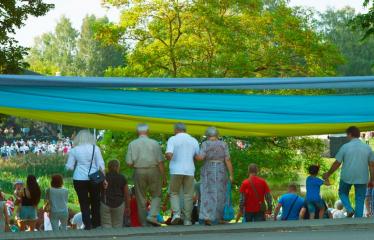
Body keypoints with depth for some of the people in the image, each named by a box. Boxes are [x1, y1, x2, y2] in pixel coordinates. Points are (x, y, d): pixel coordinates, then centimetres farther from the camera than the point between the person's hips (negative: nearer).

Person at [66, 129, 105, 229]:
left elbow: (69, 167, 1)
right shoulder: (95, 148, -2)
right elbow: (101, 165, -4)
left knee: (84, 203, 4)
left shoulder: (74, 150, -1)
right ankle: (96, 224, 16)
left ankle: (87, 225, 0)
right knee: (95, 202, 12)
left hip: (79, 179, -1)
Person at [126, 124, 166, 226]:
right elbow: (160, 162, -4)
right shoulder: (154, 143, -3)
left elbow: (129, 163, -3)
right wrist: (163, 176, 2)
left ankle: (143, 222, 10)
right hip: (153, 171, -1)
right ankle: (152, 216, -8)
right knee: (156, 195, 11)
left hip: (139, 172, 1)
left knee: (141, 198, 9)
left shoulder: (132, 144, -1)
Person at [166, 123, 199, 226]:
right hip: (190, 171, 2)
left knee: (174, 193, 11)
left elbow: (169, 154, -15)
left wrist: (168, 158, 7)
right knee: (188, 195, 7)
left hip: (176, 170, -2)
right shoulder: (194, 140, 8)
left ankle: (176, 213, -8)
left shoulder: (173, 139, -2)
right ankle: (187, 219, 5)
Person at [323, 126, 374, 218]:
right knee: (360, 199, 10)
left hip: (347, 177, -2)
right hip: (362, 178, 2)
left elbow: (337, 163, -4)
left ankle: (349, 209, 0)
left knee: (343, 193, 22)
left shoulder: (345, 147, -7)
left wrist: (328, 174, 10)